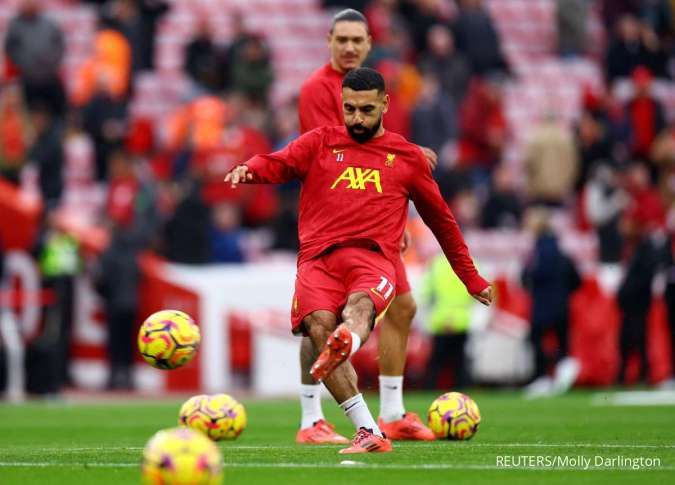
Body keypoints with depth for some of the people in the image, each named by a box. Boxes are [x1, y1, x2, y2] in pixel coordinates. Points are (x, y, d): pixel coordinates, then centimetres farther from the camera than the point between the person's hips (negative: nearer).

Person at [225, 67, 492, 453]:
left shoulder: (407, 157, 24)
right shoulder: (320, 143, 23)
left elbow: (441, 219, 32)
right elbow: (279, 163, 5)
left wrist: (471, 278, 36)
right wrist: (249, 169, -19)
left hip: (372, 257, -1)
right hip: (319, 258, 1)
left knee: (359, 305, -37)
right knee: (319, 326, -29)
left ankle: (344, 345, -75)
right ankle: (370, 433, -31)